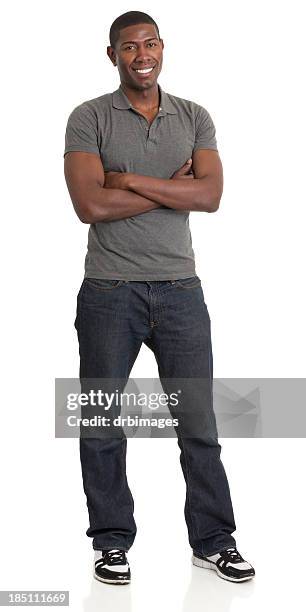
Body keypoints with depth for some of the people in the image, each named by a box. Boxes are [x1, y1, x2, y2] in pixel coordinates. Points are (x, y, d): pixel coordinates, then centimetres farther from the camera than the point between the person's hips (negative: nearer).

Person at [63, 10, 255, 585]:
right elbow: (89, 204, -14)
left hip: (179, 288, 2)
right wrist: (173, 187, -9)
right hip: (109, 292, -1)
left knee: (199, 420, 5)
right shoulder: (89, 118, 0)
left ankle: (214, 541, 18)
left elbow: (210, 195, -8)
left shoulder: (194, 118, 8)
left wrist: (130, 180, -12)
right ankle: (112, 542, 21)